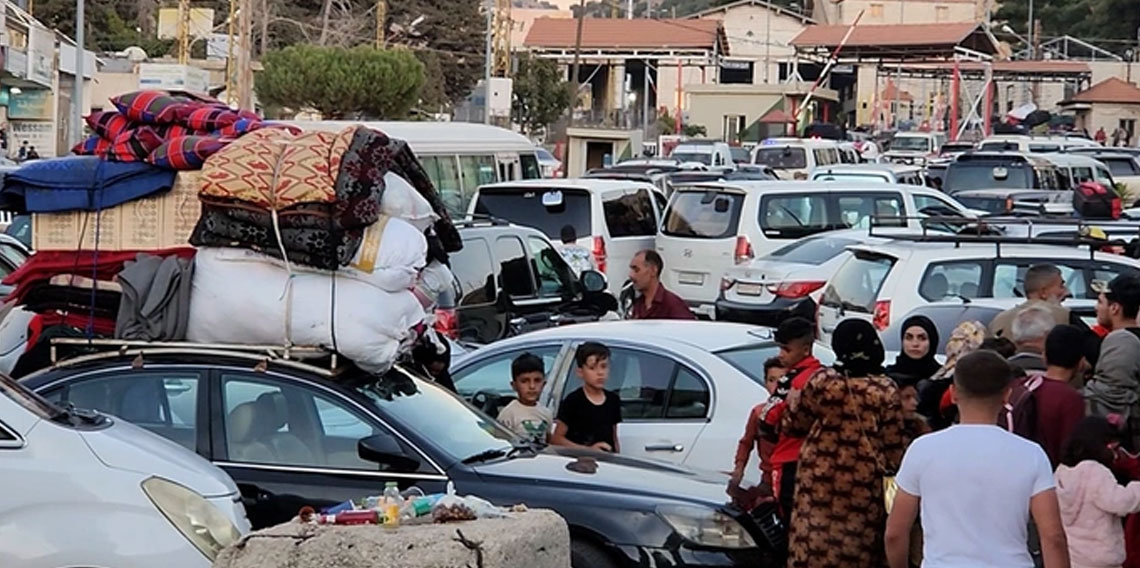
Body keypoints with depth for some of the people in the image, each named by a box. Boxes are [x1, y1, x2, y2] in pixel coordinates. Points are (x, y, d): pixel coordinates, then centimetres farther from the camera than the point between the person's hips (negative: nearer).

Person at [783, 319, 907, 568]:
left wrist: (793, 400, 26)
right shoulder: (885, 390, -4)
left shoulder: (821, 381, -4)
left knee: (814, 545, 3)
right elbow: (893, 443, -3)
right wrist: (894, 469, 13)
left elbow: (795, 424, 7)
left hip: (820, 480, 0)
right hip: (864, 484, 0)